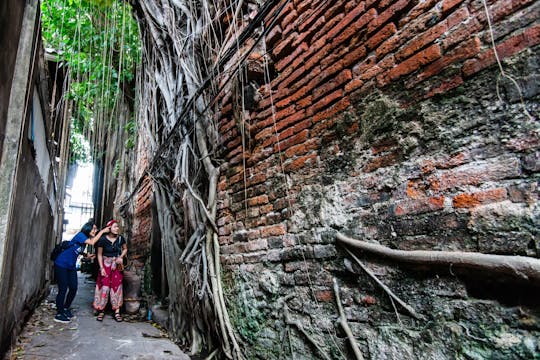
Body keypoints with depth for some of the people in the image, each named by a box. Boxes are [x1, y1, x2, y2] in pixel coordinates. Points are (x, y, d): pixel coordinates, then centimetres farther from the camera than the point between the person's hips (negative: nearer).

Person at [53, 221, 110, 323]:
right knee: (63, 289, -7)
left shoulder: (85, 238, 8)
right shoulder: (80, 235, -17)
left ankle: (65, 308, 25)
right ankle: (59, 314, 2)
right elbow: (92, 242, -31)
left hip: (71, 266, 9)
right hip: (61, 265, -8)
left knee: (73, 288, 7)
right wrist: (102, 231, -26)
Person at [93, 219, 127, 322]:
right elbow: (99, 254, -5)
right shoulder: (103, 239, -11)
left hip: (117, 265, 2)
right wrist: (101, 268, -10)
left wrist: (121, 257, -7)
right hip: (105, 264, -2)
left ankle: (117, 311, 8)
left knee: (117, 286, 3)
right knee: (104, 286, -3)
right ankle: (101, 310, 12)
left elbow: (125, 249, 11)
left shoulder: (121, 238, -5)